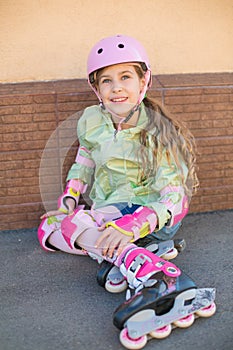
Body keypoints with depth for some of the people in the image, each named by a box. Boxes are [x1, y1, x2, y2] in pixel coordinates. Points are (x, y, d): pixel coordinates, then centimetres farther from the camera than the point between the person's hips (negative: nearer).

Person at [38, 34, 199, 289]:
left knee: (72, 225, -23)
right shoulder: (91, 120, -3)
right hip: (106, 209, 8)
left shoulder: (158, 133, -19)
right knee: (47, 227, -7)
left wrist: (129, 226, -39)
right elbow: (84, 164, 15)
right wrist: (69, 199, 0)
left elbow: (174, 198, -25)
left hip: (144, 209, -8)